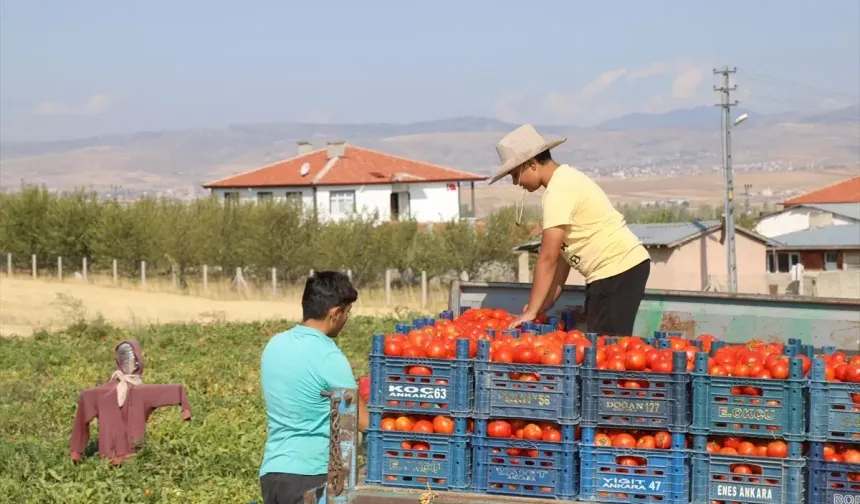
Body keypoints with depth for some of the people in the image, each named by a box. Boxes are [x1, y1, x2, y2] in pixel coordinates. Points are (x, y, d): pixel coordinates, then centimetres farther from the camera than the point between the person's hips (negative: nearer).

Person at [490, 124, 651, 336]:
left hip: (618, 270, -10)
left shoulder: (559, 191, -16)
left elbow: (548, 258, -17)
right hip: (621, 267, 10)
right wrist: (547, 302, 10)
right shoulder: (565, 180, 13)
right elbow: (562, 253, 13)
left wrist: (531, 311, -14)